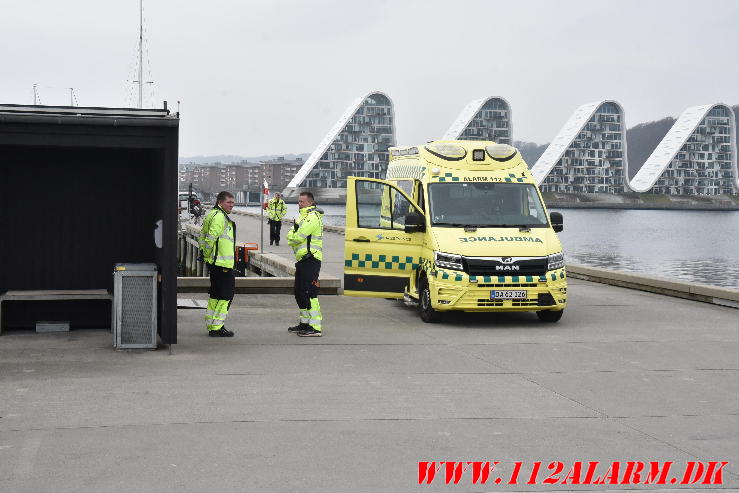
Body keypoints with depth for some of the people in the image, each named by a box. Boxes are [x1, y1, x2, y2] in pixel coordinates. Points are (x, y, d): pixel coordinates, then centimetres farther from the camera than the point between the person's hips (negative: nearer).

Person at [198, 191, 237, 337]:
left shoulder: (211, 214, 18)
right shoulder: (220, 217, -16)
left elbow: (202, 237, 22)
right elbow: (210, 239, -22)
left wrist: (206, 255, 20)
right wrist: (207, 255, -12)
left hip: (215, 263, 11)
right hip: (223, 263, -11)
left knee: (216, 294, 17)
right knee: (226, 294, -6)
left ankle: (211, 325, 24)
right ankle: (217, 327, -6)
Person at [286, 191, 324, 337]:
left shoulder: (312, 217, -13)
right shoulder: (305, 216, 22)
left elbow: (297, 238, -19)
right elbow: (294, 238, 18)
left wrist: (291, 234, 3)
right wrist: (293, 235, -5)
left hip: (310, 260, -11)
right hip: (302, 260, 11)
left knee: (309, 293, -14)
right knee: (299, 292, 17)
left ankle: (316, 328, -15)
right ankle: (305, 323, 27)